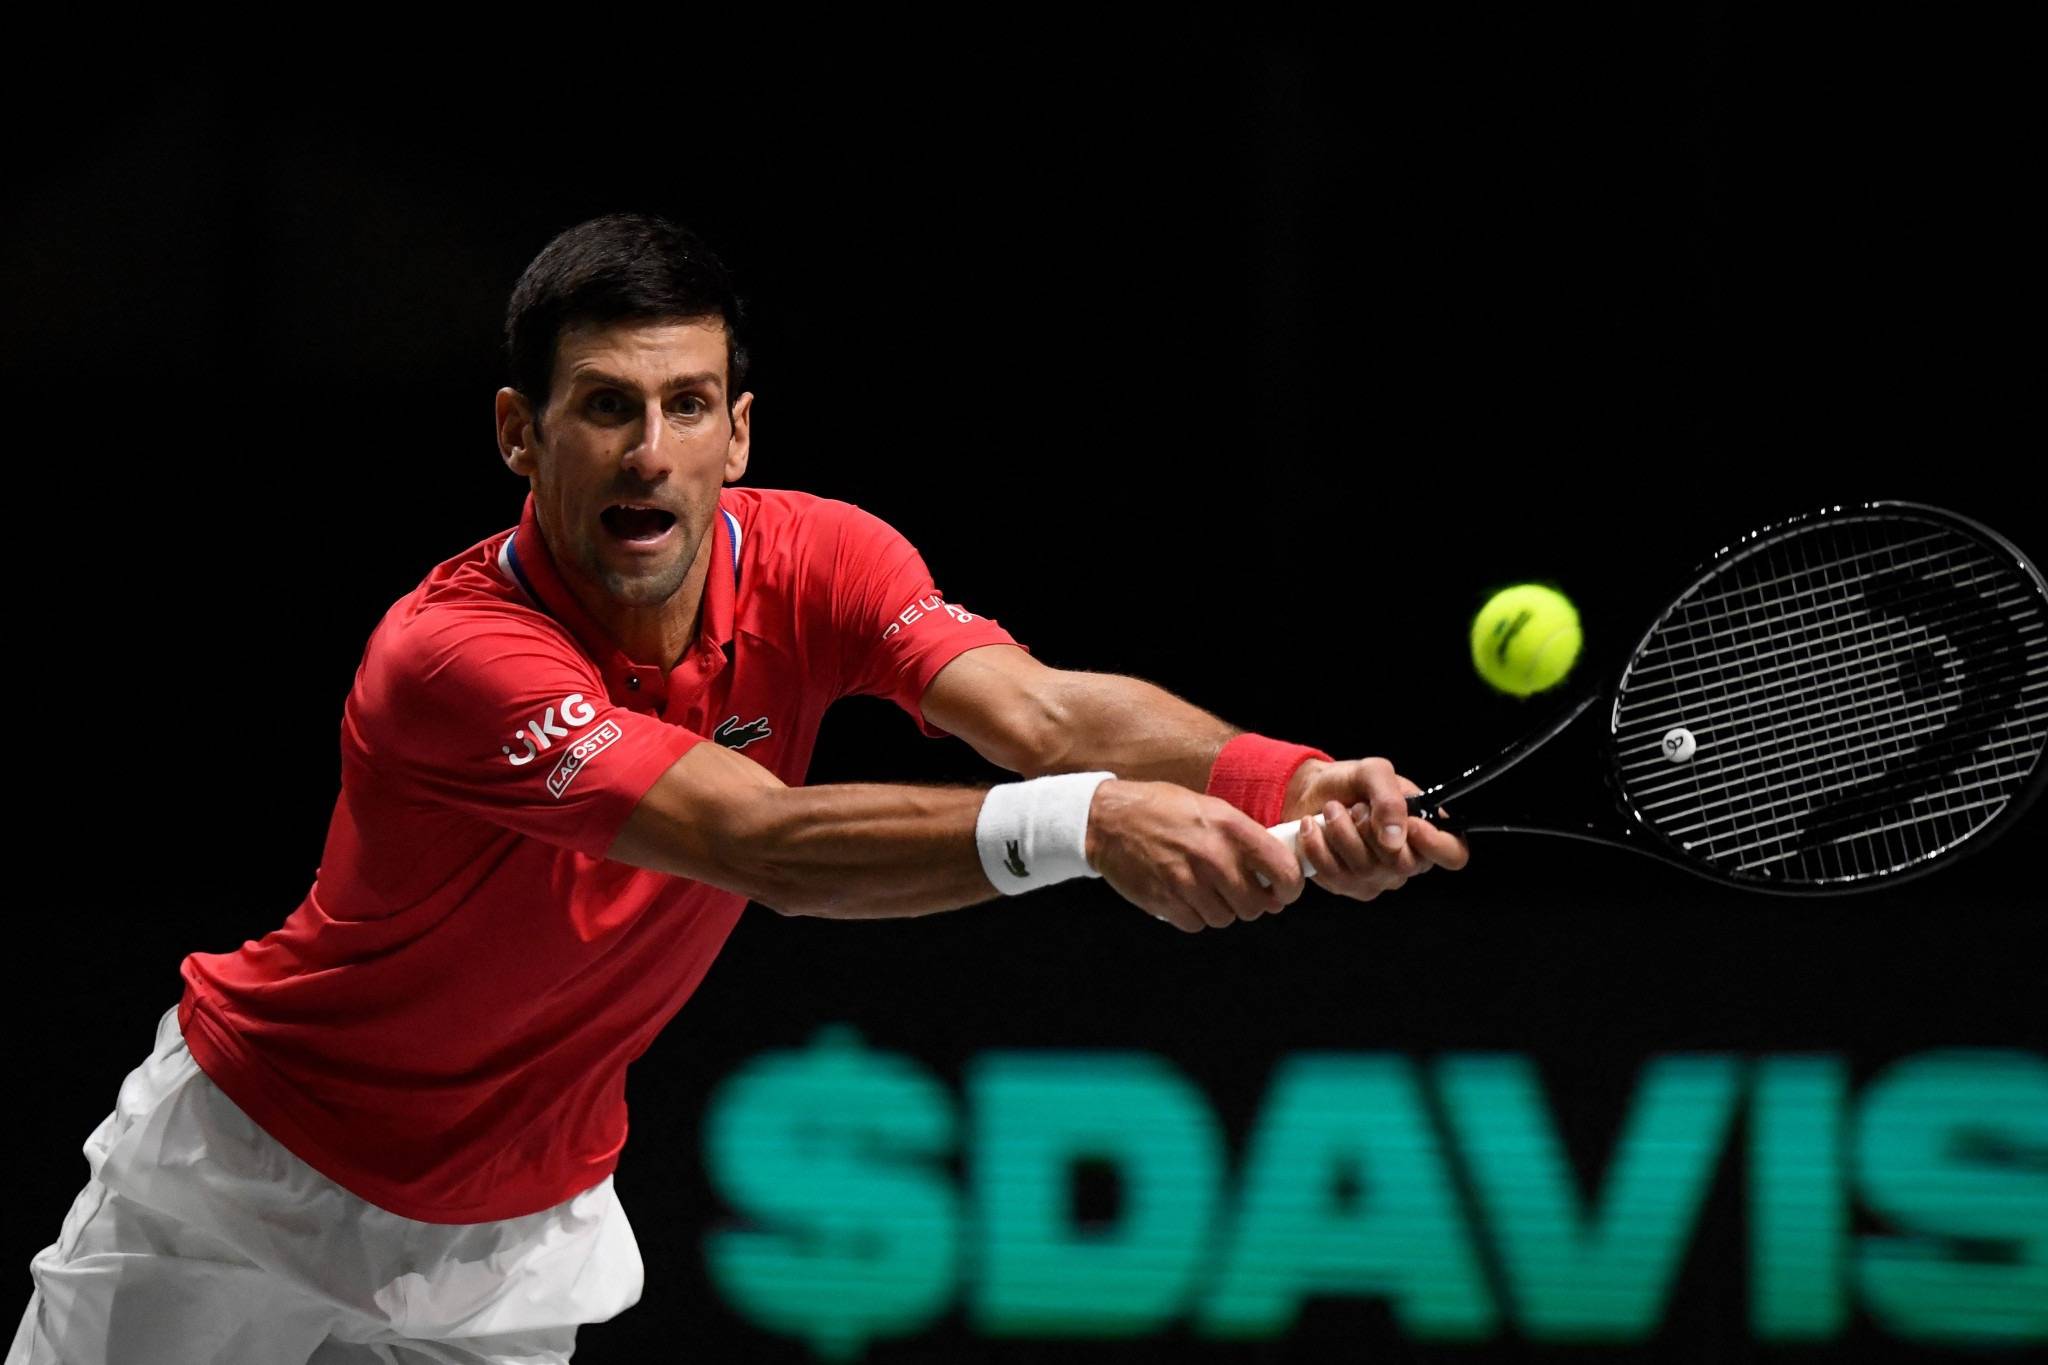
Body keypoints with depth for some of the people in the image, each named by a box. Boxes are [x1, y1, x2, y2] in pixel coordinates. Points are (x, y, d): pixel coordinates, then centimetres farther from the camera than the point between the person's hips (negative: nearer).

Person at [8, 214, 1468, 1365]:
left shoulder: (811, 561, -16)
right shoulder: (447, 657, -33)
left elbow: (1039, 710, -32)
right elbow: (763, 843, -44)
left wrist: (1286, 784, -53)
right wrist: (1083, 821, -59)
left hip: (517, 1234, 4)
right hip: (248, 1166, -4)